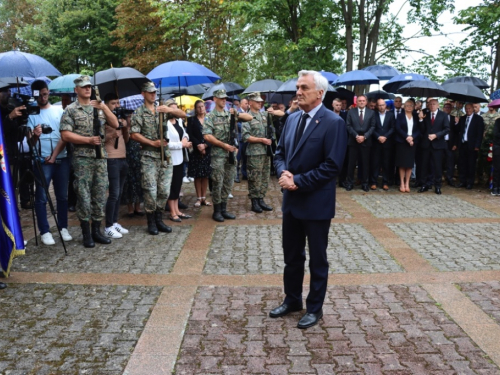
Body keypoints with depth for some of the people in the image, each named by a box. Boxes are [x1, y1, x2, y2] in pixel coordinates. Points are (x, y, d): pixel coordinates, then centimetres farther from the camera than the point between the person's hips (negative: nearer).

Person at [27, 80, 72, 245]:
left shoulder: (59, 110, 8)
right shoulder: (32, 114, 2)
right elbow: (30, 142, -3)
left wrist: (54, 155, -7)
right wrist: (35, 135, -26)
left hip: (61, 159, 2)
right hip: (42, 161, -2)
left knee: (62, 196, 7)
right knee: (41, 198, -3)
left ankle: (63, 228, 14)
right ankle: (45, 231, 3)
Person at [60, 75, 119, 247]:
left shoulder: (99, 107, 13)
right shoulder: (71, 109, -1)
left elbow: (115, 124, 4)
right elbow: (65, 135, -9)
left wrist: (104, 107, -9)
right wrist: (88, 140, -16)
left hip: (101, 157, 5)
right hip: (82, 158, -4)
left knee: (100, 196, 8)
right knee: (84, 197, -1)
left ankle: (96, 231, 18)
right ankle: (86, 233, 10)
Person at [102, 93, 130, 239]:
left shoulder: (120, 118, 17)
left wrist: (125, 128, 3)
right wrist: (111, 134, -22)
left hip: (123, 159, 8)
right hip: (111, 160, -8)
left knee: (119, 193, 11)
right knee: (113, 194, -9)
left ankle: (115, 223, 19)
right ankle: (108, 227, -2)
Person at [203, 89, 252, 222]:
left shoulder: (230, 114, 11)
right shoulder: (210, 116, -3)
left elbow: (249, 117, 10)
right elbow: (207, 136, -14)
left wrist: (237, 114, -9)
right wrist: (224, 145, -18)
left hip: (231, 153, 5)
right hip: (218, 155, -5)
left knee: (228, 183, 10)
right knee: (217, 184, 0)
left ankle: (223, 209, 20)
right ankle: (217, 211, 10)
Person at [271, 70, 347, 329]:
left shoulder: (333, 123, -14)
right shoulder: (292, 118, 8)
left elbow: (332, 166, -19)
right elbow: (280, 152, 12)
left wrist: (298, 181, -19)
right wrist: (283, 173, -9)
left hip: (316, 203, -6)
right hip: (291, 200, 7)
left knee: (317, 259, 10)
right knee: (291, 256, 18)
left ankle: (315, 308, 27)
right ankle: (292, 300, 37)